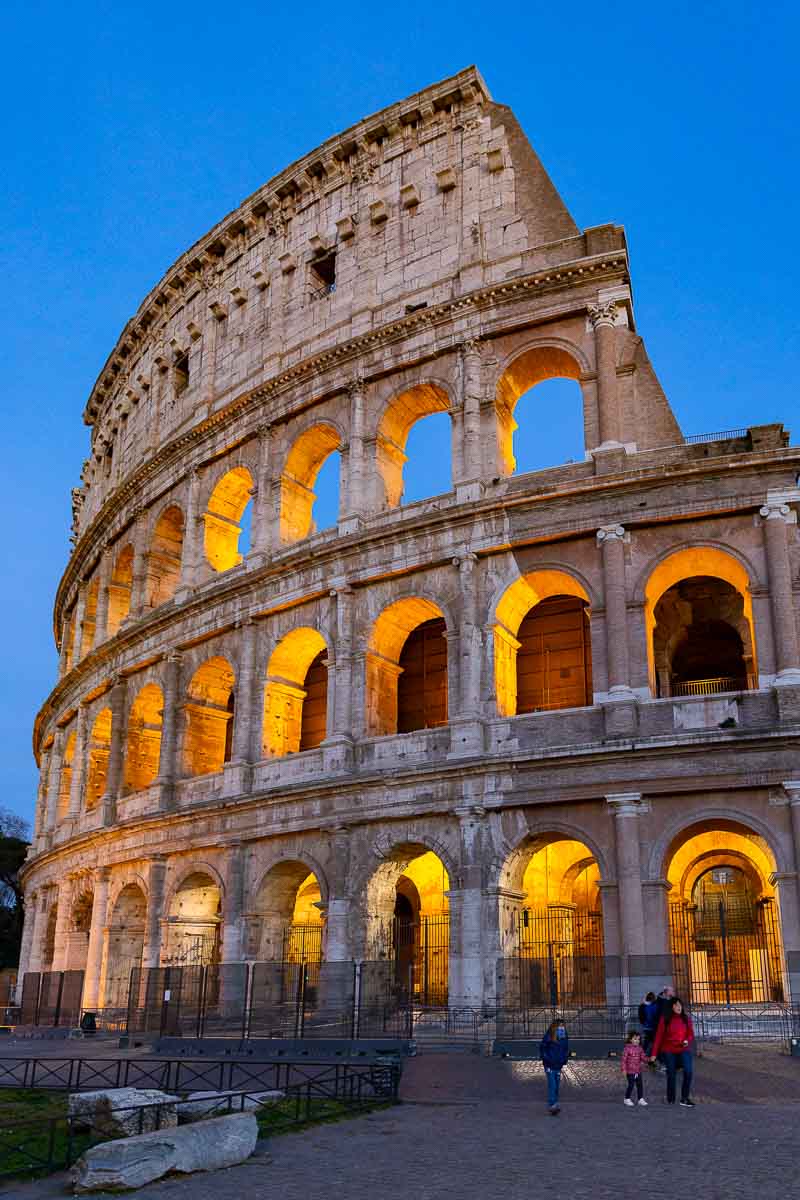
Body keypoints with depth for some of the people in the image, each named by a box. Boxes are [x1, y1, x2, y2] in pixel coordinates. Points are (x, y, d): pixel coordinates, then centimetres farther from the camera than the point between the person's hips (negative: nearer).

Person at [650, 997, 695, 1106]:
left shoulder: (686, 1018, 2)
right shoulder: (665, 1019, -3)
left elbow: (691, 1034, 6)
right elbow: (659, 1036, -2)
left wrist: (687, 1041, -17)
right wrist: (654, 1053, -3)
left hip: (684, 1050, 1)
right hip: (669, 1051, -1)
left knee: (688, 1072, -17)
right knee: (671, 1075, 7)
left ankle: (685, 1098, -7)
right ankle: (670, 1099, 23)